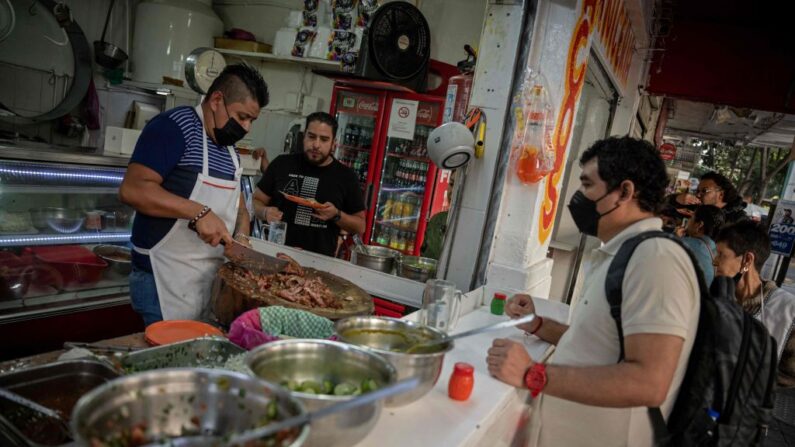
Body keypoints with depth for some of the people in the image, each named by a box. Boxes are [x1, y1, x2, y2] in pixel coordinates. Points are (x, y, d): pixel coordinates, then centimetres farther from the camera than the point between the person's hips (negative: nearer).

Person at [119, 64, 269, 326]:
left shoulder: (230, 151, 13)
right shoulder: (175, 126, -13)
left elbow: (237, 204, 18)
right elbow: (132, 189, -22)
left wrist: (241, 237, -2)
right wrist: (199, 212, -27)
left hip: (212, 277, 8)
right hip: (165, 279, -8)